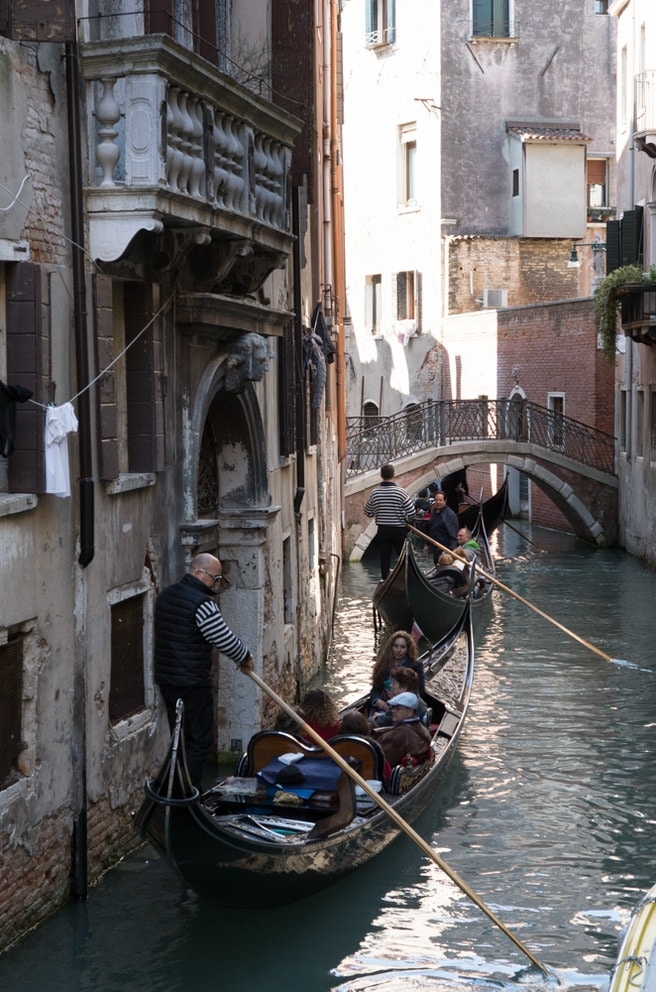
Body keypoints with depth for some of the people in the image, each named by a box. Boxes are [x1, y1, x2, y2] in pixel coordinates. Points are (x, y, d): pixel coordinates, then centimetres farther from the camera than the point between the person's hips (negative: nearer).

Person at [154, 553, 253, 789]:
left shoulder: (167, 595, 12)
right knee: (200, 742, -2)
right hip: (192, 683, -9)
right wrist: (245, 657, 3)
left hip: (166, 679, 9)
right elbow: (225, 639, -16)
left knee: (181, 739, 16)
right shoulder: (202, 603, -17)